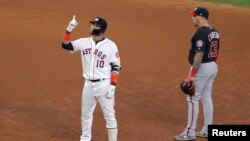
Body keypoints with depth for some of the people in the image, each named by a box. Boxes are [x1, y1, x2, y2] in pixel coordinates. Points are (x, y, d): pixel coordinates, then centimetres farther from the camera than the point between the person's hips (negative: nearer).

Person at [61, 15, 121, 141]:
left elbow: (116, 67, -8)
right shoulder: (84, 42, 3)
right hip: (88, 84, 5)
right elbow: (66, 45, 0)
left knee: (109, 115, -1)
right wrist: (69, 29, -14)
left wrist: (112, 86, -16)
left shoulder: (110, 46, -9)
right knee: (86, 113, 16)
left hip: (104, 85, -5)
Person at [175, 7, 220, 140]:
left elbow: (199, 55, -24)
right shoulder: (214, 31, 9)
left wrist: (192, 74, -22)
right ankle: (207, 130, 18)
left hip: (202, 68, -9)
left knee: (193, 99, -3)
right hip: (213, 67, 9)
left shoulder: (201, 33, -20)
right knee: (206, 98, 14)